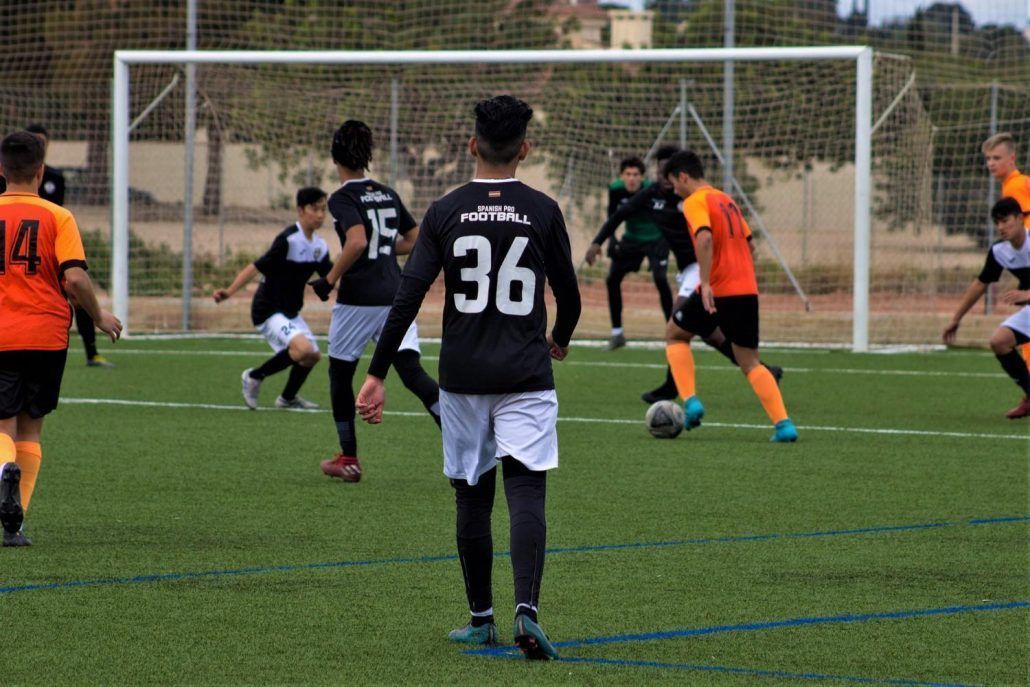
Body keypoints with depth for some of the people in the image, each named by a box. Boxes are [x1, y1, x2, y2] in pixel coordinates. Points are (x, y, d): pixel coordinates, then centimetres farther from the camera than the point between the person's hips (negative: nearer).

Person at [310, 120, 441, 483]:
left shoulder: (343, 198, -8)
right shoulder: (388, 194, 12)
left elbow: (357, 241, -24)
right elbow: (415, 240, 19)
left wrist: (330, 280, -14)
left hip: (358, 299, -5)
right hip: (395, 296, 5)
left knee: (340, 374, 14)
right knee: (411, 370, -3)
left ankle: (348, 459, 19)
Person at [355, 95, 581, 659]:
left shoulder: (445, 212, 0)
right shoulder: (543, 212, -1)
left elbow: (408, 296, -6)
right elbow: (568, 294, 8)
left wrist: (377, 374, -4)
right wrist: (559, 339, 30)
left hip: (462, 377, 1)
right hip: (525, 377, -1)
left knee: (472, 497, 12)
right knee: (526, 492, -7)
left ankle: (481, 619, 18)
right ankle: (527, 609, -25)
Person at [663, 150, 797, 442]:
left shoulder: (695, 202, -6)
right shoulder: (726, 200, 20)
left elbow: (705, 238, -24)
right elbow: (747, 242, 24)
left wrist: (705, 283, -27)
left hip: (717, 291, -7)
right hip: (747, 289, 7)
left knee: (675, 335, 18)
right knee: (750, 363, 10)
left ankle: (691, 402, 3)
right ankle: (783, 424, -7)